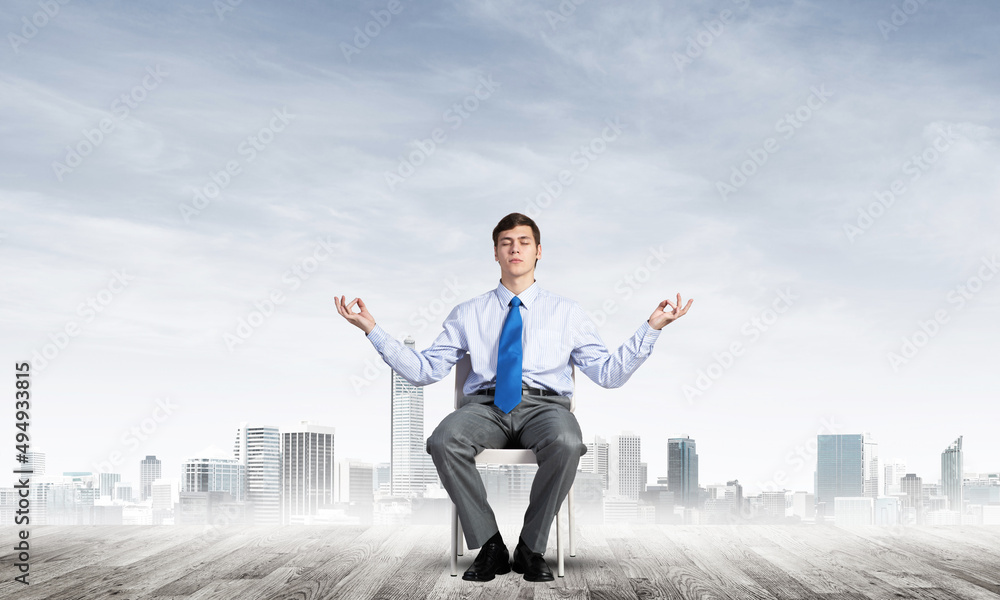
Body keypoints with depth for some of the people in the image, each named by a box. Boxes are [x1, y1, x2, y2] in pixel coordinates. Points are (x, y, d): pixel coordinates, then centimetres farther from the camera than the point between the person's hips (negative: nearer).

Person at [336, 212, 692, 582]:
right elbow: (423, 370, 15)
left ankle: (531, 548, -16)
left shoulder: (566, 312, 18)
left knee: (566, 444, -37)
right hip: (484, 405, 1)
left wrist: (651, 328, 1)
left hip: (544, 404, -1)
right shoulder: (468, 313, 20)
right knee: (443, 441, -34)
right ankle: (489, 546, -17)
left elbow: (608, 373, 11)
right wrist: (372, 330, 7)